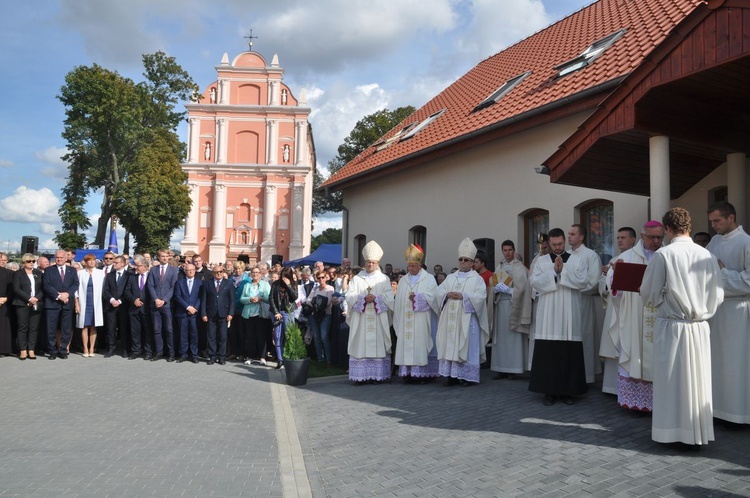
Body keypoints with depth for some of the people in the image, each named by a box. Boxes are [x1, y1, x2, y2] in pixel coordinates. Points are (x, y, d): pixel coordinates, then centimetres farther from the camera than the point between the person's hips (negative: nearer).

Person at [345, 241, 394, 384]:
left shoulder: (384, 279, 10)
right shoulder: (356, 279, 10)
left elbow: (389, 297, -1)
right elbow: (350, 297, -1)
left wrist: (376, 298, -16)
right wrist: (363, 298, -16)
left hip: (379, 320, 0)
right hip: (360, 320, 0)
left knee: (378, 345, 0)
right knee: (360, 346, -3)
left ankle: (378, 375, 5)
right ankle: (360, 376, -1)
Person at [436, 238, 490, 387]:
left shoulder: (477, 278, 3)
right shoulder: (450, 277, 16)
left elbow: (481, 296, -10)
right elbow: (439, 292, 10)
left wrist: (463, 296, -18)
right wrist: (447, 294, -12)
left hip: (466, 318, -4)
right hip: (450, 318, 4)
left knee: (466, 346, -3)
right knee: (449, 345, 3)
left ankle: (467, 376, 4)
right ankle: (451, 375, 9)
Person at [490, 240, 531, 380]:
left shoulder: (520, 267, -3)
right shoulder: (499, 267, 14)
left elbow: (522, 288, -10)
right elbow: (493, 286, 13)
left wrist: (508, 290, -18)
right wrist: (496, 288, -8)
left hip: (514, 305, -5)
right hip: (500, 304, 5)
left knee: (513, 336, -4)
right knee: (500, 336, 5)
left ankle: (513, 369, 2)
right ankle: (501, 368, 10)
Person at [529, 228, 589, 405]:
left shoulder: (577, 261, 8)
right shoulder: (541, 261, 9)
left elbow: (583, 282, -6)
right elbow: (534, 281, -5)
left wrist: (563, 271, -12)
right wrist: (554, 271, -12)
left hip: (569, 315, 0)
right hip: (548, 316, 0)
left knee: (569, 352, 0)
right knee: (548, 352, -2)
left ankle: (568, 390, 11)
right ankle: (549, 391, 6)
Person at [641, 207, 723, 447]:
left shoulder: (663, 254, -12)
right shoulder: (707, 255, -1)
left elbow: (649, 295, -8)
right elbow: (718, 295, 4)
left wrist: (664, 298, 14)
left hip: (671, 326, -4)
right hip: (700, 328, 4)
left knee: (671, 381, 6)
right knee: (698, 380, 13)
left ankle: (672, 431, 13)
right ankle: (698, 431, 22)